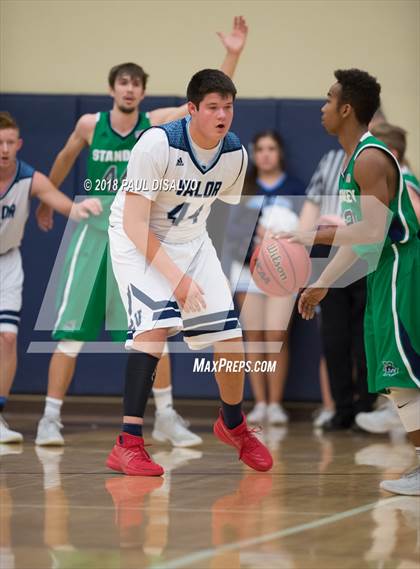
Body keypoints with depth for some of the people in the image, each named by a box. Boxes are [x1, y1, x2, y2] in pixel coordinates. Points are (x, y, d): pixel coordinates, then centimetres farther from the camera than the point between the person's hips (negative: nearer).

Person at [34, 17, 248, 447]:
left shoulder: (156, 124, -3)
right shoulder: (90, 125, -2)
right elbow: (64, 160, 17)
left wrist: (232, 55, -18)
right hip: (93, 232, 0)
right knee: (71, 332, -2)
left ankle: (166, 416, 10)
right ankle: (50, 418, 4)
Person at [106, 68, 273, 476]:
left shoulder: (235, 155, -9)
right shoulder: (157, 144, -27)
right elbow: (135, 224, -26)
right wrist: (177, 277, -30)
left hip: (191, 240, 5)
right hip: (138, 241, -5)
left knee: (231, 337, -1)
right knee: (157, 324, -29)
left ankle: (233, 425, 29)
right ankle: (127, 444, -26)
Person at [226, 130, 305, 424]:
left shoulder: (296, 188, 8)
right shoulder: (244, 189, 13)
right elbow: (233, 229, 3)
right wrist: (256, 233, -14)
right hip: (248, 268, 2)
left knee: (276, 336, -12)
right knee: (254, 336, 0)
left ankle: (276, 403, -4)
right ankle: (260, 403, 5)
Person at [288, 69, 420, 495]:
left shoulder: (371, 159, -16)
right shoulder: (352, 159, 15)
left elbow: (373, 232, -25)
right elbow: (358, 235, 21)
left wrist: (312, 237, -22)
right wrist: (323, 282, 23)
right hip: (382, 273, 10)